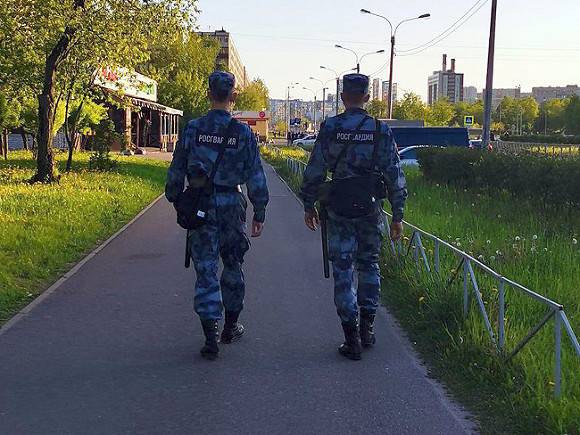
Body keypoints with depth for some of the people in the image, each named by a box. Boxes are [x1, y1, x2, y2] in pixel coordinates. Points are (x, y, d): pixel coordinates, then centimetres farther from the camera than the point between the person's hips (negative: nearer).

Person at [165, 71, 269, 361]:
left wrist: (175, 200, 14)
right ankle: (231, 326, 29)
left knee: (206, 269, 3)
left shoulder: (193, 129, -4)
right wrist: (260, 213, 4)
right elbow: (255, 176, -3)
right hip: (231, 206, 0)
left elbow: (176, 170, 1)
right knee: (233, 265, 17)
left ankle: (210, 336, -2)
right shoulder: (243, 133, -5)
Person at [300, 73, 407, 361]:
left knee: (343, 270, 4)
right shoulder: (381, 130, -1)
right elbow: (395, 175, -1)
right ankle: (367, 327, 20)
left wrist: (308, 205, 8)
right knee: (369, 265, 18)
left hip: (340, 209, -1)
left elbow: (314, 170, -3)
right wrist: (397, 215, 6)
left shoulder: (330, 128, -4)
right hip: (371, 208, 2)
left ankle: (352, 338, 4)